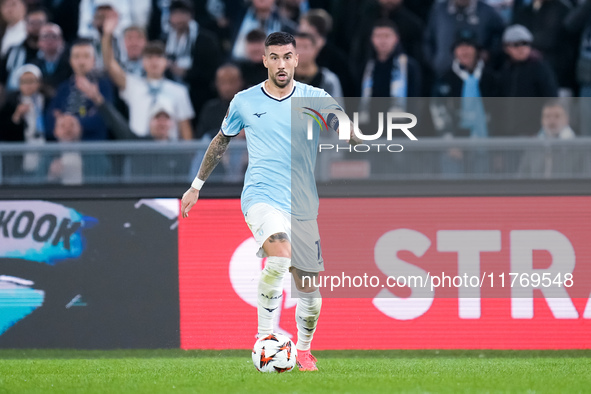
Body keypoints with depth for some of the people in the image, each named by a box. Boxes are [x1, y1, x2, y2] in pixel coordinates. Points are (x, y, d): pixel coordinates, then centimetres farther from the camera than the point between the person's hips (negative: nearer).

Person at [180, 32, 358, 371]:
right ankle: (265, 337, -23)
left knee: (309, 286, 6)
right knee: (280, 256, -32)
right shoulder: (245, 102, 5)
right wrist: (196, 186, 23)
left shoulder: (315, 99, 4)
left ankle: (304, 349, 32)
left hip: (304, 206, 2)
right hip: (261, 197, -2)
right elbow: (221, 142, 19)